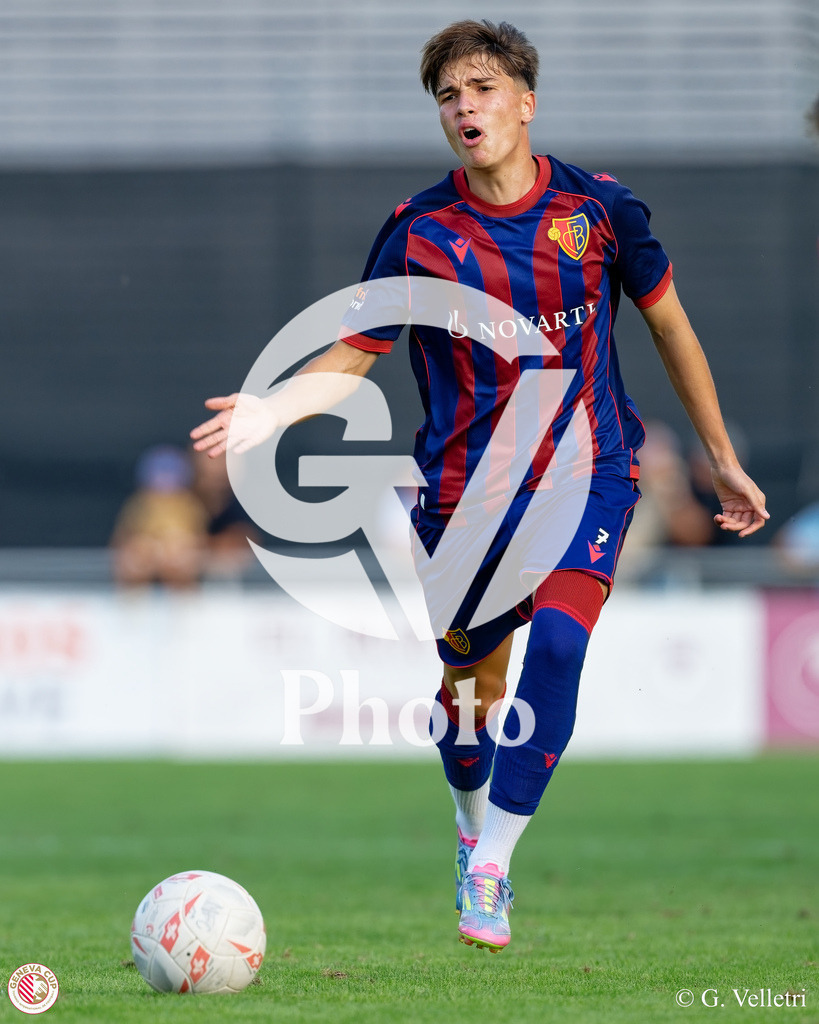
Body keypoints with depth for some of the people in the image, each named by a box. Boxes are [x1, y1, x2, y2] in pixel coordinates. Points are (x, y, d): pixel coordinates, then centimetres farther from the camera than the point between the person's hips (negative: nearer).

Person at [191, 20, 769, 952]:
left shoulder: (595, 208, -3)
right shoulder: (418, 231, -4)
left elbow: (668, 324, 10)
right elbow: (353, 353, 2)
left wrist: (721, 459, 14)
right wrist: (272, 411, -18)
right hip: (466, 483, 1)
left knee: (557, 640, -24)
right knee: (465, 687, 7)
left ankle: (489, 873, -22)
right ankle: (473, 837, 39)